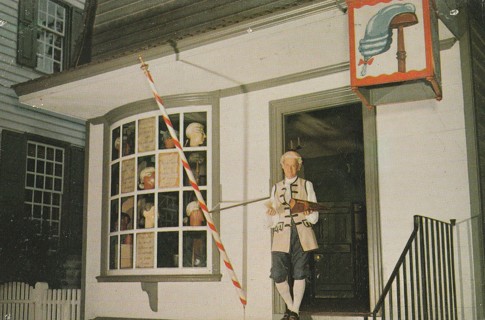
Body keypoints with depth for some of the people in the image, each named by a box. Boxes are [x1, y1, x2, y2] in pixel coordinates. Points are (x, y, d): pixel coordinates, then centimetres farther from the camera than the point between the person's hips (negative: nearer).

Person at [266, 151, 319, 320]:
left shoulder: (306, 185, 11)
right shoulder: (276, 188, 17)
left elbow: (314, 217, 6)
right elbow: (272, 222, 14)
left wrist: (308, 214, -16)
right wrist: (271, 214, -8)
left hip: (302, 235, -1)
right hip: (282, 235, 2)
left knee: (299, 274, -3)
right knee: (278, 275, -7)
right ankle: (290, 306, 17)